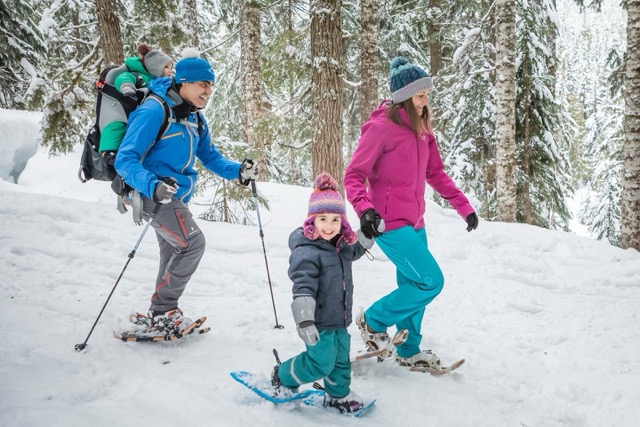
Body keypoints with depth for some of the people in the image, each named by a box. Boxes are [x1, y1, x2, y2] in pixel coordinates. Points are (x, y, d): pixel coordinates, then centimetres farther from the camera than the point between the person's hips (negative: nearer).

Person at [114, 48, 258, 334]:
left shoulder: (195, 118, 7)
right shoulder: (154, 111, -20)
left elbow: (210, 157, 14)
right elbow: (125, 159, -24)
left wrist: (238, 171, -4)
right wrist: (153, 186, -41)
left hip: (176, 196, 9)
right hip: (153, 195, -9)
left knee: (175, 251, 17)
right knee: (193, 243, -16)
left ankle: (162, 314, 34)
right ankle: (163, 311, -2)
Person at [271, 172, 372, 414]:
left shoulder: (341, 246, 6)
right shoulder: (306, 252, -23)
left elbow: (356, 249, 30)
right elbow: (303, 289, -30)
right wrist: (305, 321, -38)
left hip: (339, 320, 8)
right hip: (319, 322, -8)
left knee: (341, 360, 16)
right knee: (321, 362, -4)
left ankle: (338, 395, 36)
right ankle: (283, 378, 18)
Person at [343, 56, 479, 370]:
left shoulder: (420, 129, 11)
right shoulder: (381, 128, -14)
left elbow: (435, 173, 18)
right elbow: (353, 175, -15)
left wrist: (464, 207, 14)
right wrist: (365, 209, -31)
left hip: (414, 223, 8)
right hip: (390, 225, -8)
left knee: (412, 287, 14)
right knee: (431, 281, -10)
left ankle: (409, 351, 31)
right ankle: (373, 320, 8)